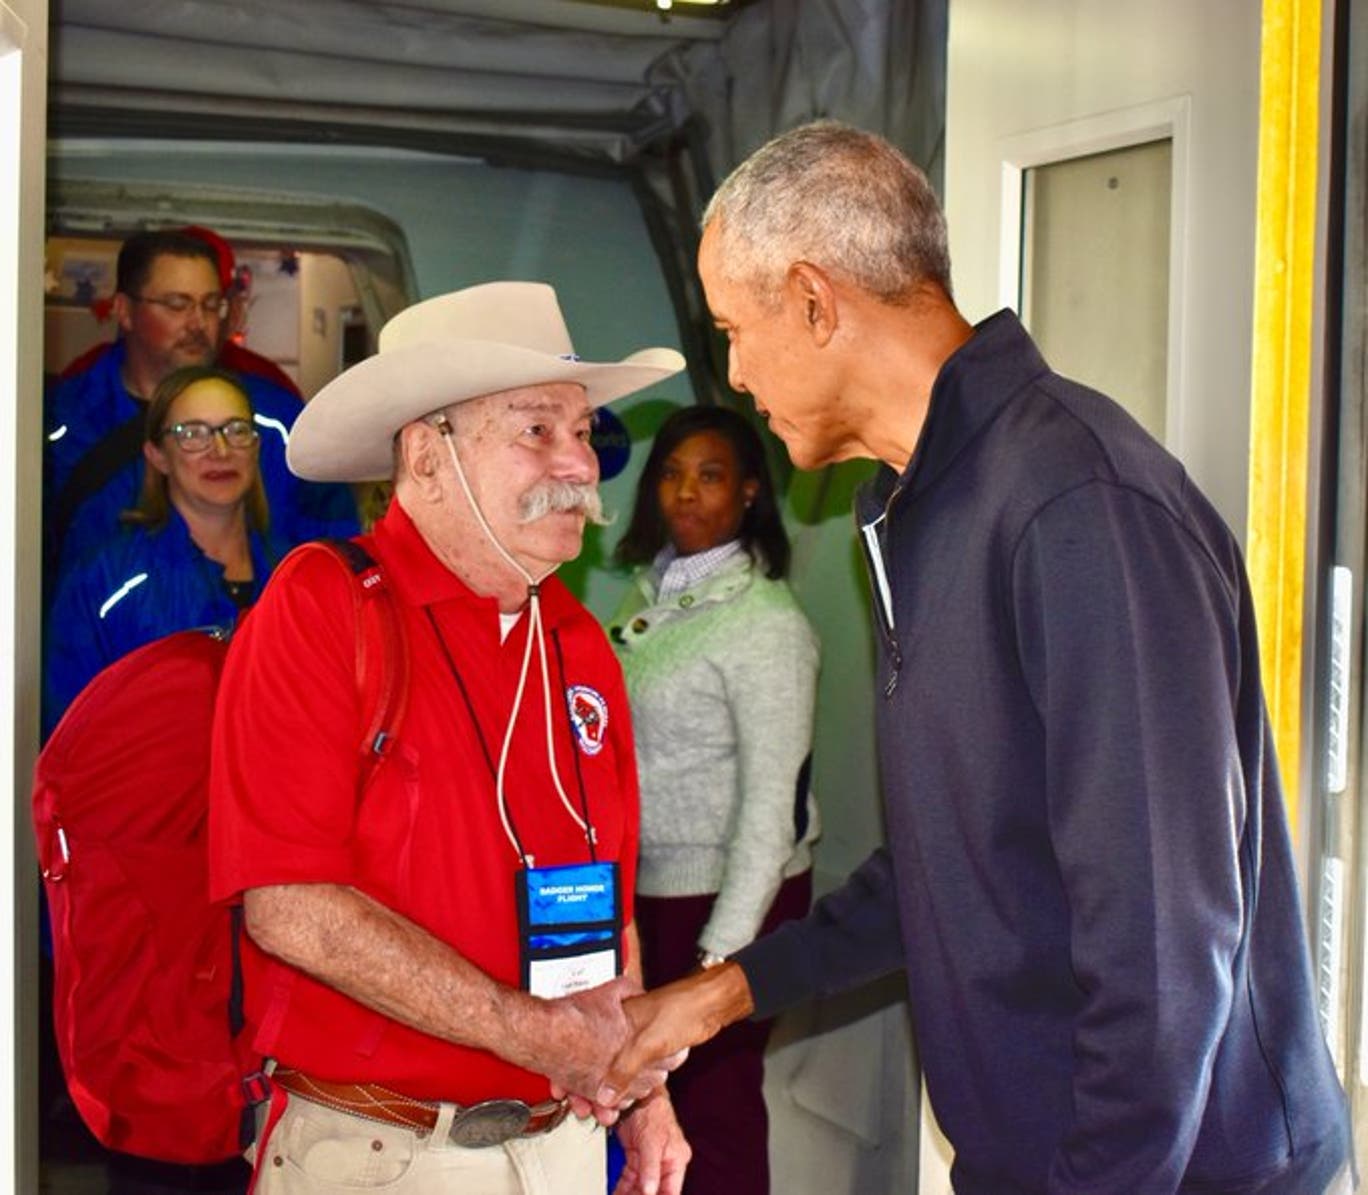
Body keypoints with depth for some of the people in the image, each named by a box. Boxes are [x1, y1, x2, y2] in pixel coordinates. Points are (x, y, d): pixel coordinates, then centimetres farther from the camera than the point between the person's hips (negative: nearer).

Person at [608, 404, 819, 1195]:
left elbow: (772, 801, -17)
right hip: (642, 886, 6)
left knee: (716, 1105, 2)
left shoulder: (768, 624, -13)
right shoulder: (650, 594, 8)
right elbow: (621, 749, 10)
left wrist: (722, 949, -20)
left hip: (726, 893, -6)